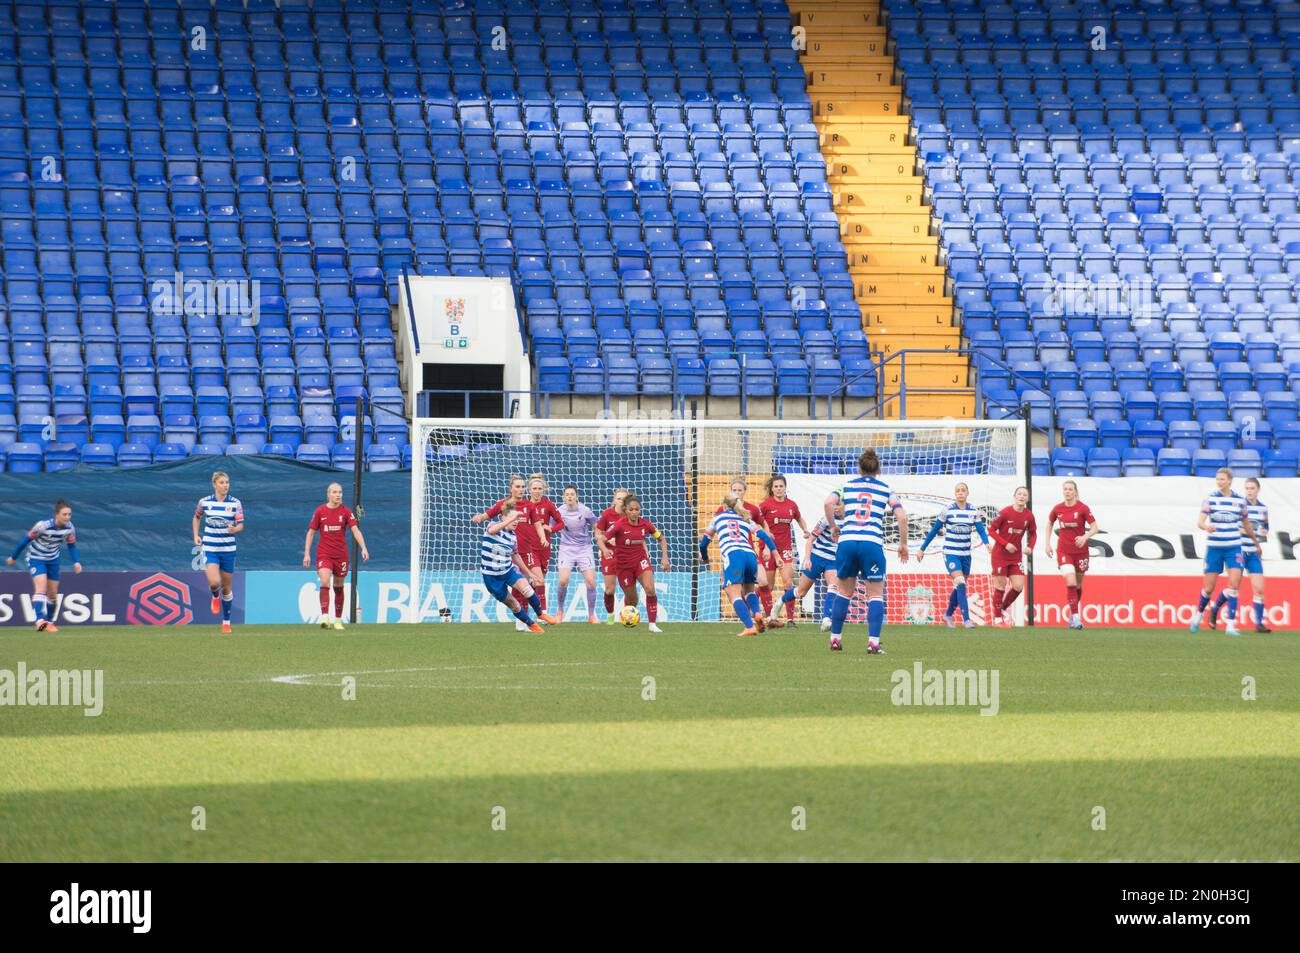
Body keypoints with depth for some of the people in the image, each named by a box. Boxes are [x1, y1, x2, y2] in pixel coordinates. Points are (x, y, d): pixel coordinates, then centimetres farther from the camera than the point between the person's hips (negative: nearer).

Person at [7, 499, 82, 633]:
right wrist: (13, 557, -8)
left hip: (53, 560, 6)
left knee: (53, 593, 10)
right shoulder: (43, 526, -29)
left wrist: (76, 562, -15)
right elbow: (26, 539, -18)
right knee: (41, 587, -24)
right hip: (36, 558, -6)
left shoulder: (70, 528, -14)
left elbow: (71, 546, 2)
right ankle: (40, 621, -35)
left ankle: (49, 621, 30)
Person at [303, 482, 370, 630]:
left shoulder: (346, 512, 0)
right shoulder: (320, 511, 0)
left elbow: (355, 530, -7)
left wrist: (363, 548, -21)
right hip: (324, 554, -1)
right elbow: (311, 533, 6)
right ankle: (324, 618, -26)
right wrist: (307, 554, 0)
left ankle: (338, 621, 20)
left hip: (341, 555, 1)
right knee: (325, 583, -20)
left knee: (338, 587, 9)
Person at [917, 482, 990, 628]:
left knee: (959, 587, 13)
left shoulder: (974, 512, 2)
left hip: (965, 554, 4)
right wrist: (922, 549, 5)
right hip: (950, 554, -4)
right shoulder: (948, 511, -5)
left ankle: (948, 614, 36)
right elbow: (934, 531, 2)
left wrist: (987, 543, -27)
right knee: (960, 584, -19)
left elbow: (981, 530, -5)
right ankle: (967, 619, -22)